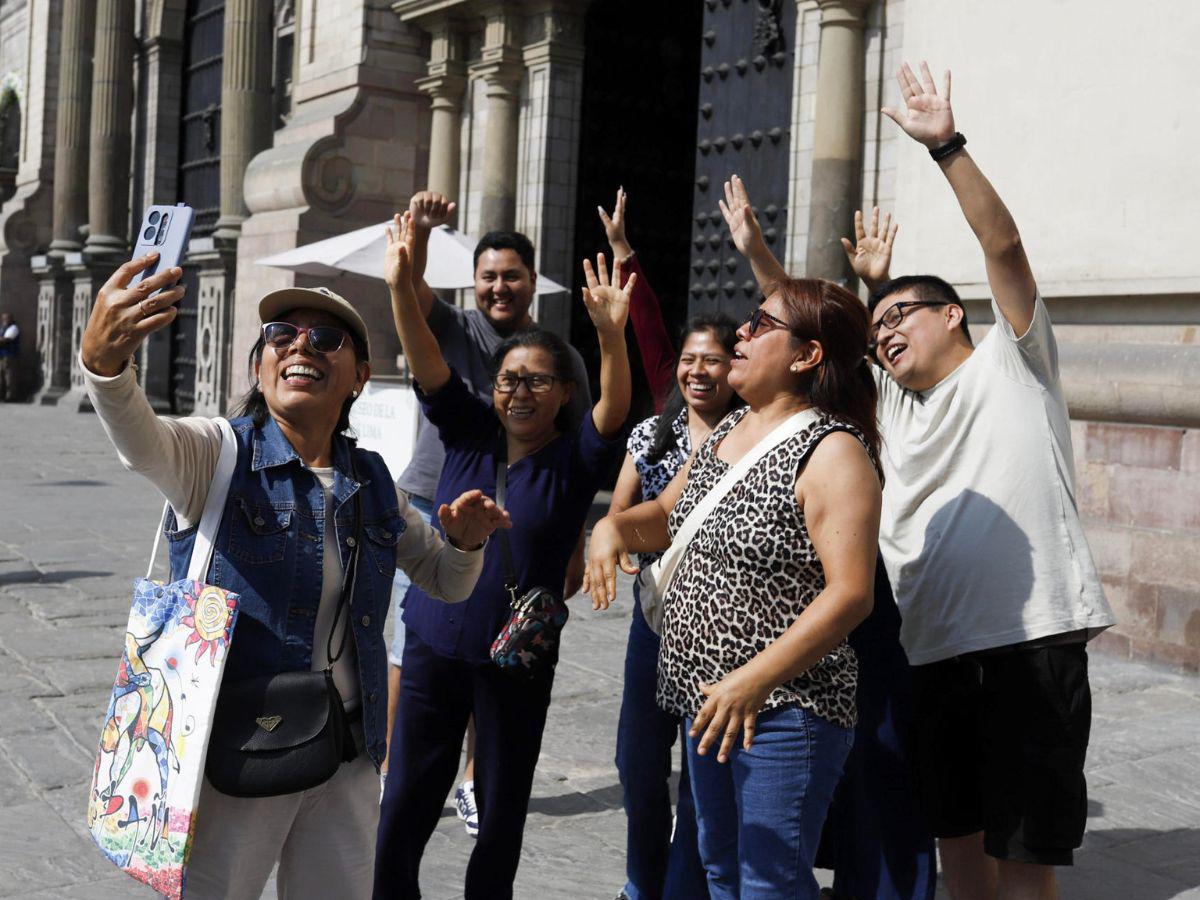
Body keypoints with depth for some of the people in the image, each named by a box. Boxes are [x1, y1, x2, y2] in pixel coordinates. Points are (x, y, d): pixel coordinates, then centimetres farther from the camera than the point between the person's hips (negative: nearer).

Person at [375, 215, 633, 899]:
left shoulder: (575, 458, -5)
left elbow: (616, 409, -24)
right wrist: (402, 285, -25)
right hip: (432, 647, 2)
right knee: (404, 809, 8)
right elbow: (427, 362, -9)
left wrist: (611, 335, -42)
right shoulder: (470, 433, 2)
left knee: (501, 817, 12)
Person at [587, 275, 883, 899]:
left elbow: (850, 593, -23)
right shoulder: (727, 429, 10)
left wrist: (754, 681, -28)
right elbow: (668, 514, 23)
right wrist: (613, 526, 0)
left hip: (782, 708, -8)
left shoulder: (832, 451, -15)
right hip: (706, 700, 8)